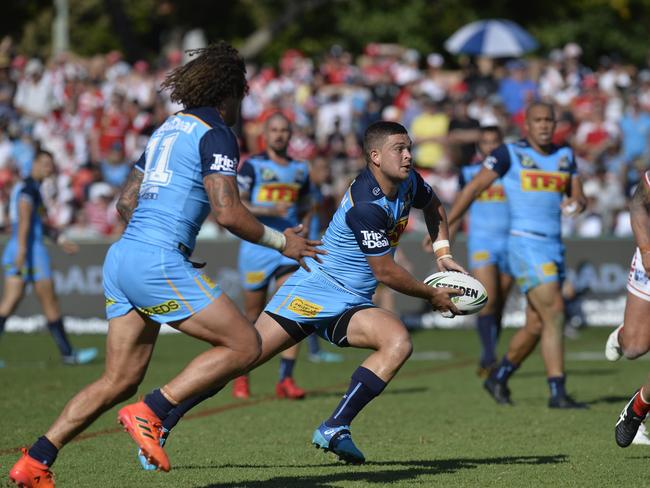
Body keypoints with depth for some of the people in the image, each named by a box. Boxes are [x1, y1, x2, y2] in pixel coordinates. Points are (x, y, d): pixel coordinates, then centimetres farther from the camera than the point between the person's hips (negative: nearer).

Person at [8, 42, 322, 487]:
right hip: (159, 262, -9)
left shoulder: (169, 128, 21)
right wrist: (280, 241, -1)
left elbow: (126, 201, 25)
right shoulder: (215, 134, -5)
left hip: (122, 256, 9)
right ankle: (149, 414, -12)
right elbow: (228, 212, -14)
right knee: (245, 345, -4)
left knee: (120, 381, 10)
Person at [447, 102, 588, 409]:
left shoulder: (565, 156, 14)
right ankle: (558, 393, -14)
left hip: (554, 247, 7)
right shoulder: (510, 153, -3)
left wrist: (575, 203, -7)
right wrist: (445, 227, -1)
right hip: (525, 245, -7)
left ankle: (499, 378, 30)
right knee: (554, 313, -16)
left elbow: (578, 197, 19)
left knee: (536, 326, 10)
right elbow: (474, 188, 1)